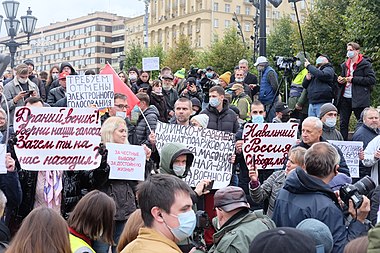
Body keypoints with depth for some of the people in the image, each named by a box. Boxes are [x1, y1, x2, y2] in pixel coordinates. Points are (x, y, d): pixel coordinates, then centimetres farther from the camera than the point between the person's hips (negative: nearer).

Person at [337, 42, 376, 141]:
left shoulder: (365, 64, -5)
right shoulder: (345, 65, 16)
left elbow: (372, 80, -13)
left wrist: (353, 79, -16)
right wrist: (340, 80, 3)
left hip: (359, 99, -6)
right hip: (345, 98, 7)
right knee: (343, 124, 7)